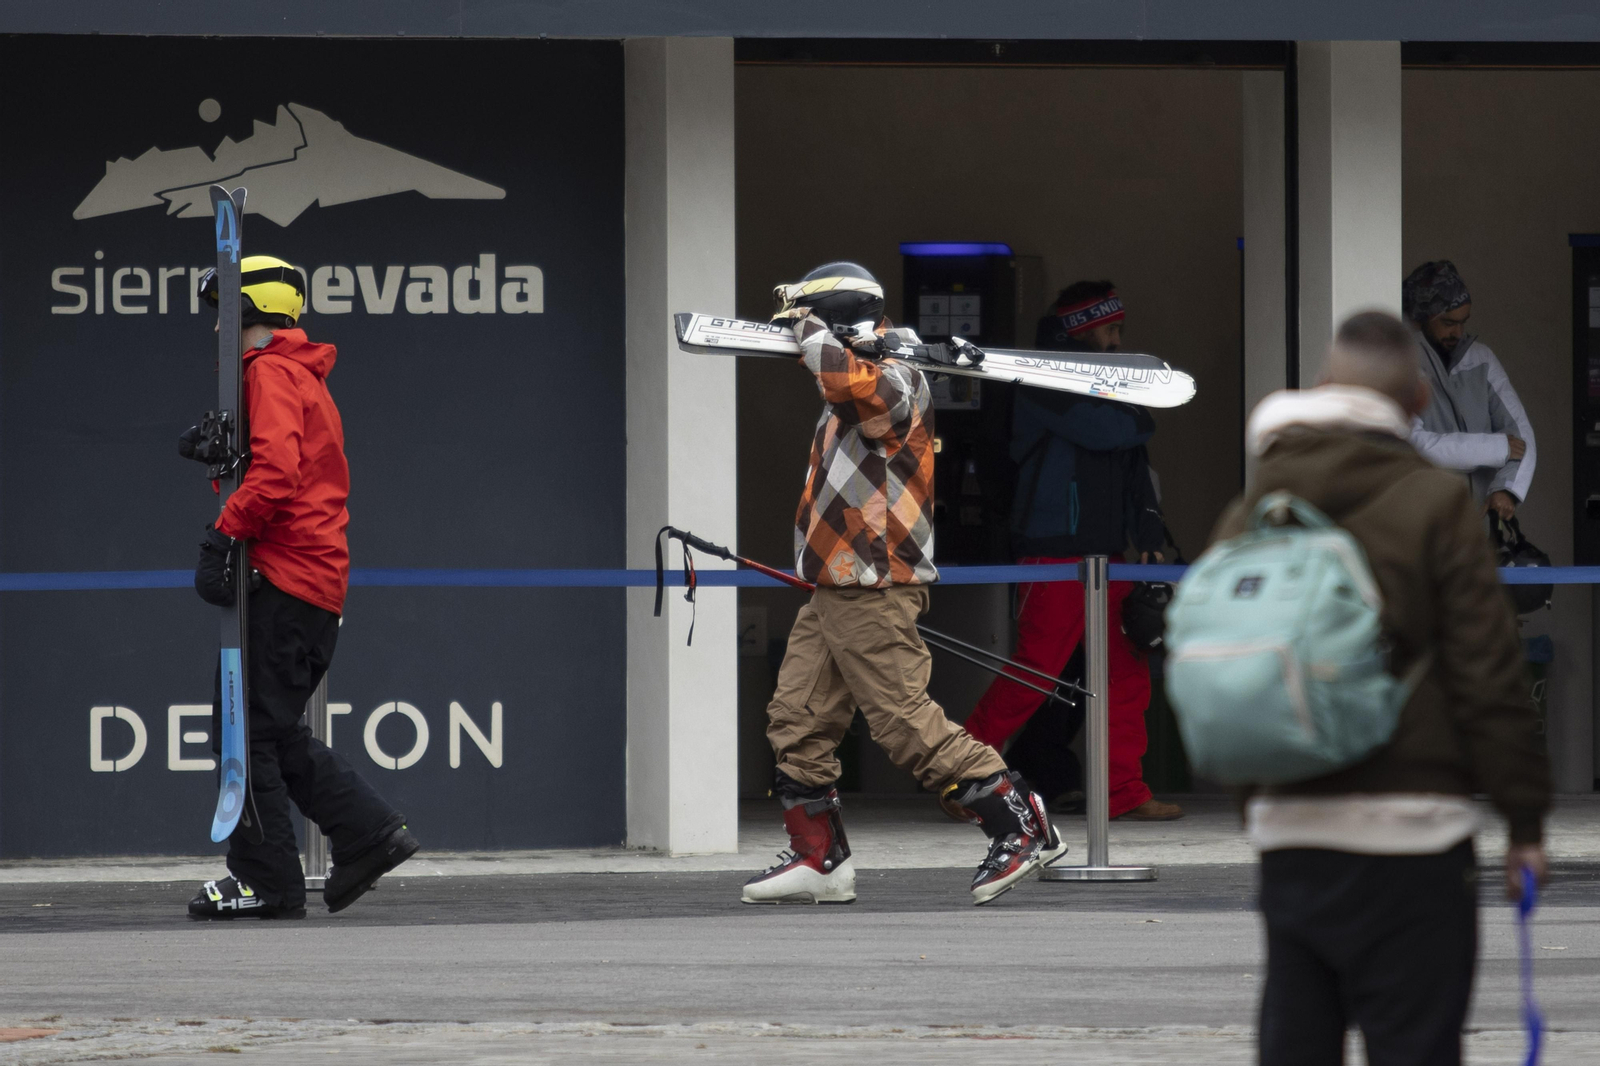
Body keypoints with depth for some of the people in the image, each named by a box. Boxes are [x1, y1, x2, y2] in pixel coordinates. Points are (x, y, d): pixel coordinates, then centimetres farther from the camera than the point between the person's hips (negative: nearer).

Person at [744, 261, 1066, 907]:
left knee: (906, 724, -11)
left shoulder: (891, 382, -16)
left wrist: (809, 327, -22)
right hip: (836, 591, 10)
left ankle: (1024, 830, -6)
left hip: (875, 596, -10)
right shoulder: (860, 391, 16)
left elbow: (847, 375, -38)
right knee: (797, 721, 7)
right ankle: (818, 860, 12)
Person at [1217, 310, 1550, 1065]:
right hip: (1405, 833, -5)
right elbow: (1489, 674, -8)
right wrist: (1524, 818, -1)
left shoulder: (1247, 514, 9)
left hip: (1287, 833, 5)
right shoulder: (1436, 503, -6)